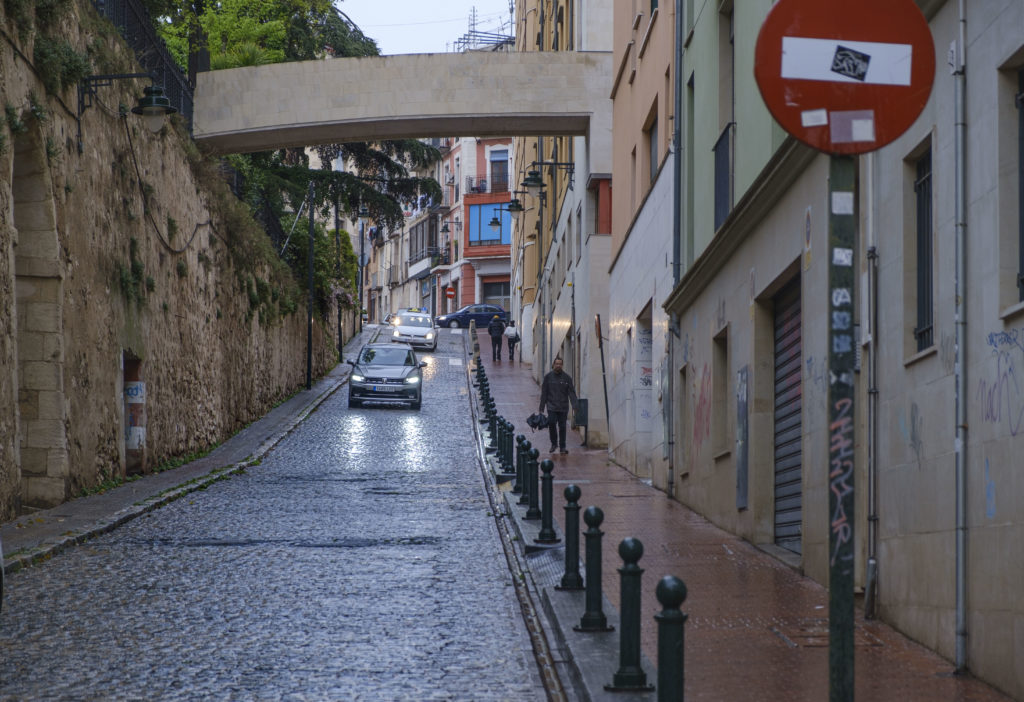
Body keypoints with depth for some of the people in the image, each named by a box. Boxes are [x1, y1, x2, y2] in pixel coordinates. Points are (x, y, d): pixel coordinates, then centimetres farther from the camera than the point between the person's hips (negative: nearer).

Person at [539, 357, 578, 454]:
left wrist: (574, 406, -10)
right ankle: (554, 443, 4)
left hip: (563, 407, 0)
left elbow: (571, 392, 1)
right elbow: (544, 393, 8)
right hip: (552, 406, 0)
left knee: (562, 427, 2)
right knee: (551, 422, -16)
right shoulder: (548, 377, 5)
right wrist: (541, 408, 4)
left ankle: (562, 447, 11)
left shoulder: (566, 378, 4)